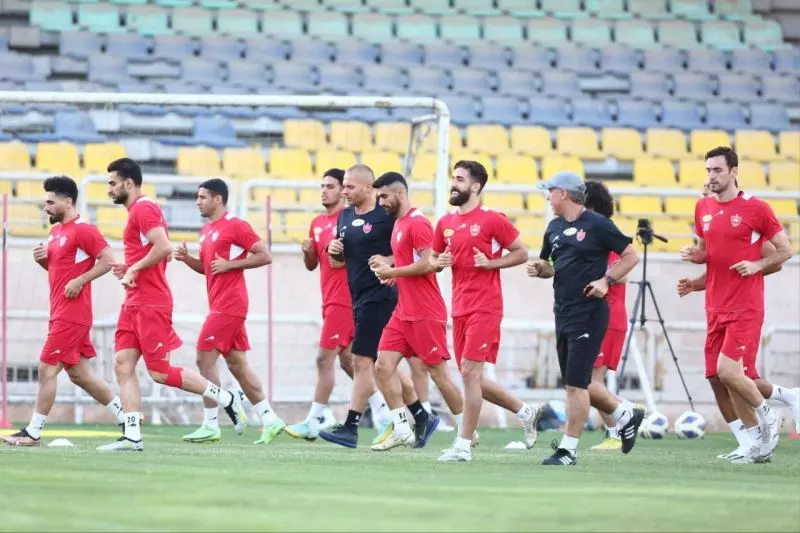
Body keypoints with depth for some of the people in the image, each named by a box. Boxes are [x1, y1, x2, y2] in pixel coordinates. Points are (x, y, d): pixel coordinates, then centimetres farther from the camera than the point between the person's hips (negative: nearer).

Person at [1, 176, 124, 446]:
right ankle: (126, 417, 17)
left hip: (71, 314, -10)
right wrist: (42, 259, 5)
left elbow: (108, 260, -17)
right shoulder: (56, 231, 16)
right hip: (60, 312, 10)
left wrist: (80, 281, -22)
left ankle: (33, 433, -6)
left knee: (47, 369, -9)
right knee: (80, 374, 11)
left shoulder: (82, 230, -12)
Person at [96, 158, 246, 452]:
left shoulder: (143, 209, -13)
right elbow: (160, 252, 24)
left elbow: (164, 247, -25)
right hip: (135, 304, 10)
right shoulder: (139, 210, 19)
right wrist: (129, 268, 12)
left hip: (150, 304, -10)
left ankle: (227, 399, 2)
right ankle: (132, 436, -2)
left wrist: (134, 268, -16)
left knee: (160, 372, -8)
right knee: (123, 364, 1)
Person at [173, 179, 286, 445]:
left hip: (228, 305, -10)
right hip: (220, 303, 10)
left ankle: (210, 425, -7)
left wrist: (230, 264, -17)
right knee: (237, 364, 10)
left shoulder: (236, 226, -11)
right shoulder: (207, 230, 17)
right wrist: (187, 259, 7)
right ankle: (270, 419, 13)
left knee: (205, 359, -10)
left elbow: (264, 256, -13)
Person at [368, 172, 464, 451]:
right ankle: (402, 430, 3)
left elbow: (426, 264, -22)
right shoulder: (399, 223, 15)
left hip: (425, 315, -9)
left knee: (438, 373, -2)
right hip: (403, 312, 9)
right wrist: (387, 264, 7)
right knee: (382, 367, -1)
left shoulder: (418, 223, -14)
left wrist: (392, 271, -14)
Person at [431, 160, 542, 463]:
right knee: (472, 378, 9)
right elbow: (433, 260, 22)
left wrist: (490, 263, -15)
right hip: (460, 309, 8)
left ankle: (464, 445, -7)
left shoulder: (492, 219, -7)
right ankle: (525, 412, 26)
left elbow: (521, 253, -3)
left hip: (485, 308, -8)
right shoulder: (445, 223, 12)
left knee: (470, 372, -12)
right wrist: (439, 263, -1)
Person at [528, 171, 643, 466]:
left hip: (589, 314, -9)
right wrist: (540, 268, 2)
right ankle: (626, 414, 30)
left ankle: (568, 449, -2)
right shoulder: (554, 227, 13)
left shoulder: (597, 224, -9)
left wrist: (606, 281, -16)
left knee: (576, 383, -8)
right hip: (563, 313, 9)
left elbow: (631, 256, -5)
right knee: (576, 382, 12)